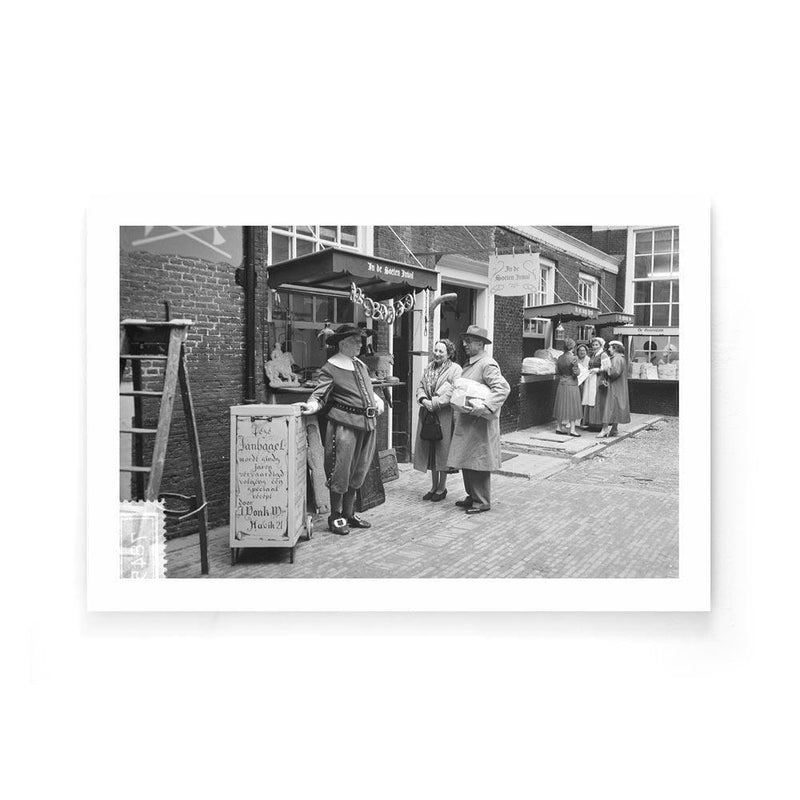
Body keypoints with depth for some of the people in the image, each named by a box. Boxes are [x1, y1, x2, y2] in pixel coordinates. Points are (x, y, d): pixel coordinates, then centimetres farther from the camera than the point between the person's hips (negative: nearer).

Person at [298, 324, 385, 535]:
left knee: (357, 472, 14)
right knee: (340, 471, -1)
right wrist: (310, 406, -31)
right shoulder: (330, 368, -7)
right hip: (345, 424, -8)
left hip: (367, 424, 8)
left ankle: (348, 514, 26)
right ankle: (335, 517, 13)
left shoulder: (360, 364, 15)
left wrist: (378, 401, 13)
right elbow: (319, 395, -12)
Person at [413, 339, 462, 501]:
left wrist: (435, 403, -18)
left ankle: (442, 488, 15)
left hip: (445, 415, -6)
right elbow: (421, 387, 12)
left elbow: (453, 393, -16)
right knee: (430, 450, 10)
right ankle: (434, 486, 22)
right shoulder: (429, 368, 14)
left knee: (442, 450, 2)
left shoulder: (455, 369, -6)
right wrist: (424, 400, -8)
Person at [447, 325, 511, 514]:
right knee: (466, 461, 14)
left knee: (478, 463, -2)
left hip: (480, 422, -9)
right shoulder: (469, 364, 16)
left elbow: (503, 388, -24)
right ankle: (472, 497, 27)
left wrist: (485, 406, -31)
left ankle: (482, 502, 9)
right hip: (465, 421, 9)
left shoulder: (487, 364, -14)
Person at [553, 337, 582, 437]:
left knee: (561, 406, 12)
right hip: (571, 384, -6)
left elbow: (557, 371, 7)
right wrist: (578, 369, 4)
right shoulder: (573, 357, -15)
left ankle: (559, 427, 17)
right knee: (572, 406, 0)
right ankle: (572, 429, 1)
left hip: (561, 384, 6)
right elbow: (576, 372, -15)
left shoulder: (560, 357, 3)